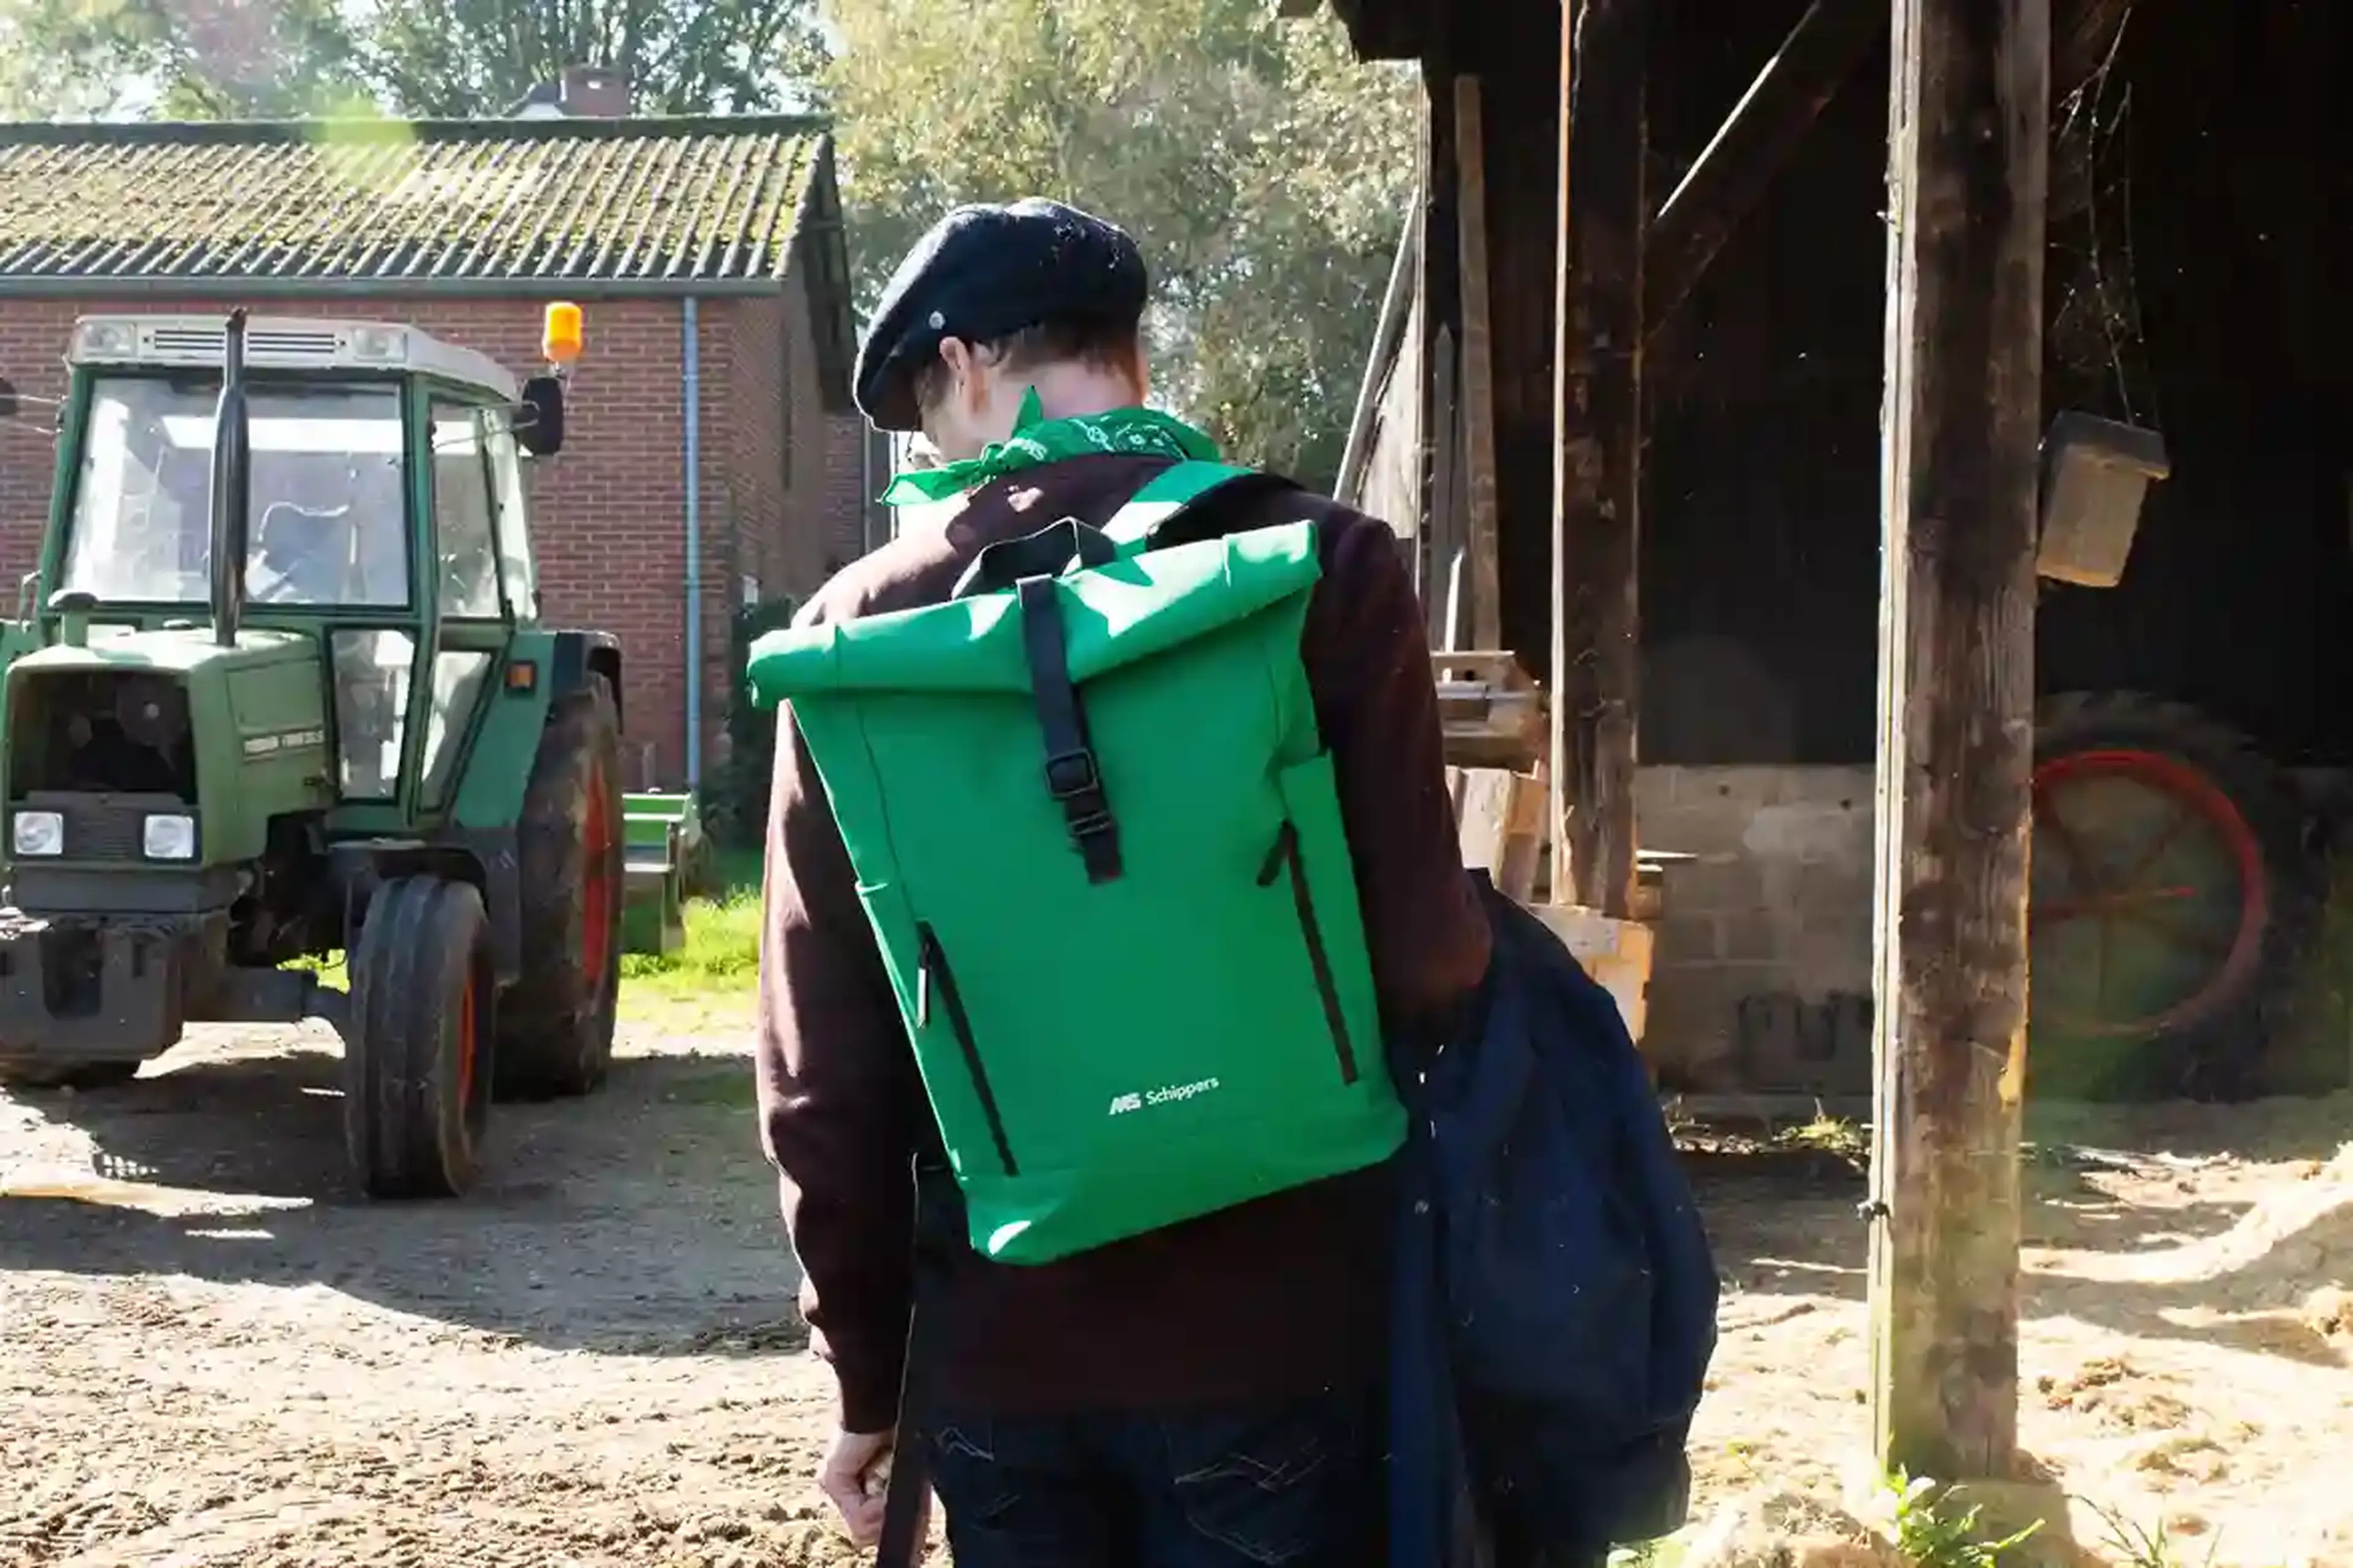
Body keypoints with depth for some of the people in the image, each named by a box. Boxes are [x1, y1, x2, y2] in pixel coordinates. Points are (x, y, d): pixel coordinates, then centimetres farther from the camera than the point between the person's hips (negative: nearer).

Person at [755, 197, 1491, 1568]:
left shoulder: (865, 626, 0)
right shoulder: (1320, 569, -8)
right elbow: (1424, 958, -9)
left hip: (999, 1346, 2)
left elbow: (820, 1058, 2)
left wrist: (867, 1371, 11)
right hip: (1271, 1335, -2)